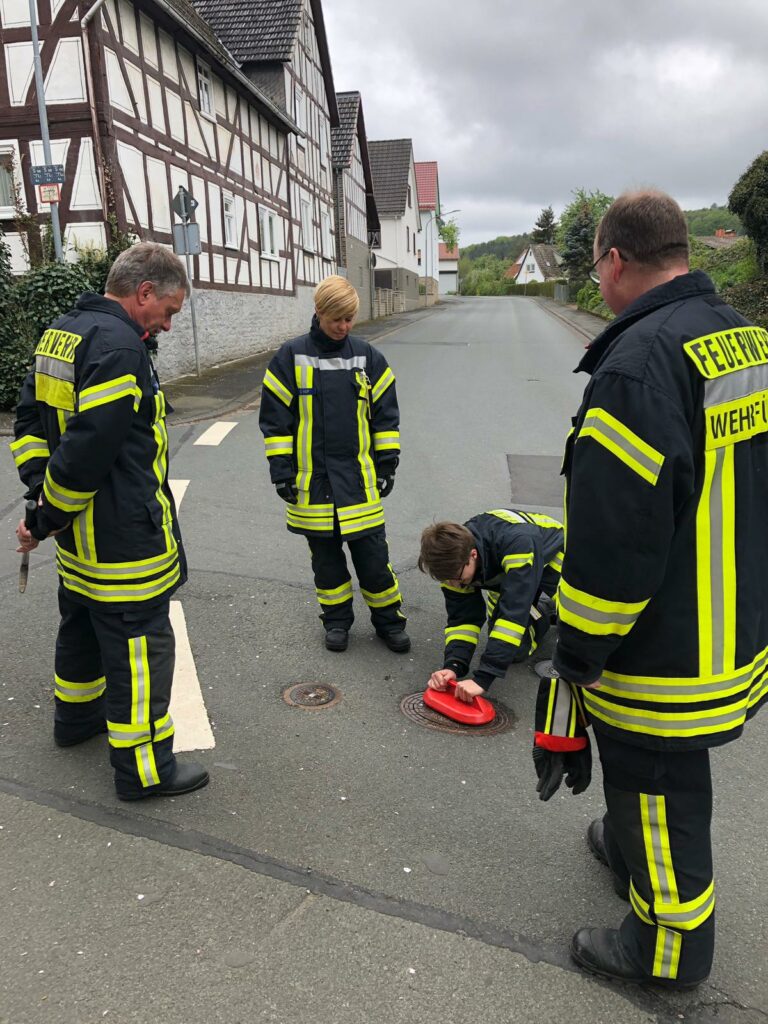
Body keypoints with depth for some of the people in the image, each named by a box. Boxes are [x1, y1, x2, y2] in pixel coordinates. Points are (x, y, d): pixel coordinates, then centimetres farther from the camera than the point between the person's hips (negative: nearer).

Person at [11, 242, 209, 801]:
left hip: (78, 532, 10)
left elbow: (30, 418, 15)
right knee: (140, 645, 1)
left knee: (84, 623, 26)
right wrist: (47, 520, -15)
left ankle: (77, 715, 47)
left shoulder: (60, 333, 11)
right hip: (122, 535, -10)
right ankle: (144, 768, 12)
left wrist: (41, 488, 8)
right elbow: (87, 449, -26)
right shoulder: (119, 347, -22)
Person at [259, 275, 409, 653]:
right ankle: (337, 619, 28)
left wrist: (387, 465, 5)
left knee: (373, 554, 4)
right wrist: (282, 472, -4)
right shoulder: (291, 356, -3)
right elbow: (275, 418, -1)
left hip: (360, 479, 1)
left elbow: (385, 415, 8)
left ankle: (388, 619, 22)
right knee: (325, 555, 11)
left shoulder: (367, 356, 2)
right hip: (312, 480, 0)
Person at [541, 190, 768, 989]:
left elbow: (613, 540, -27)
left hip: (663, 650, -9)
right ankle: (630, 850, 53)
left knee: (658, 784, 12)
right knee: (659, 764, 28)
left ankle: (670, 945, 34)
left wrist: (577, 652, -14)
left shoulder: (637, 363, -25)